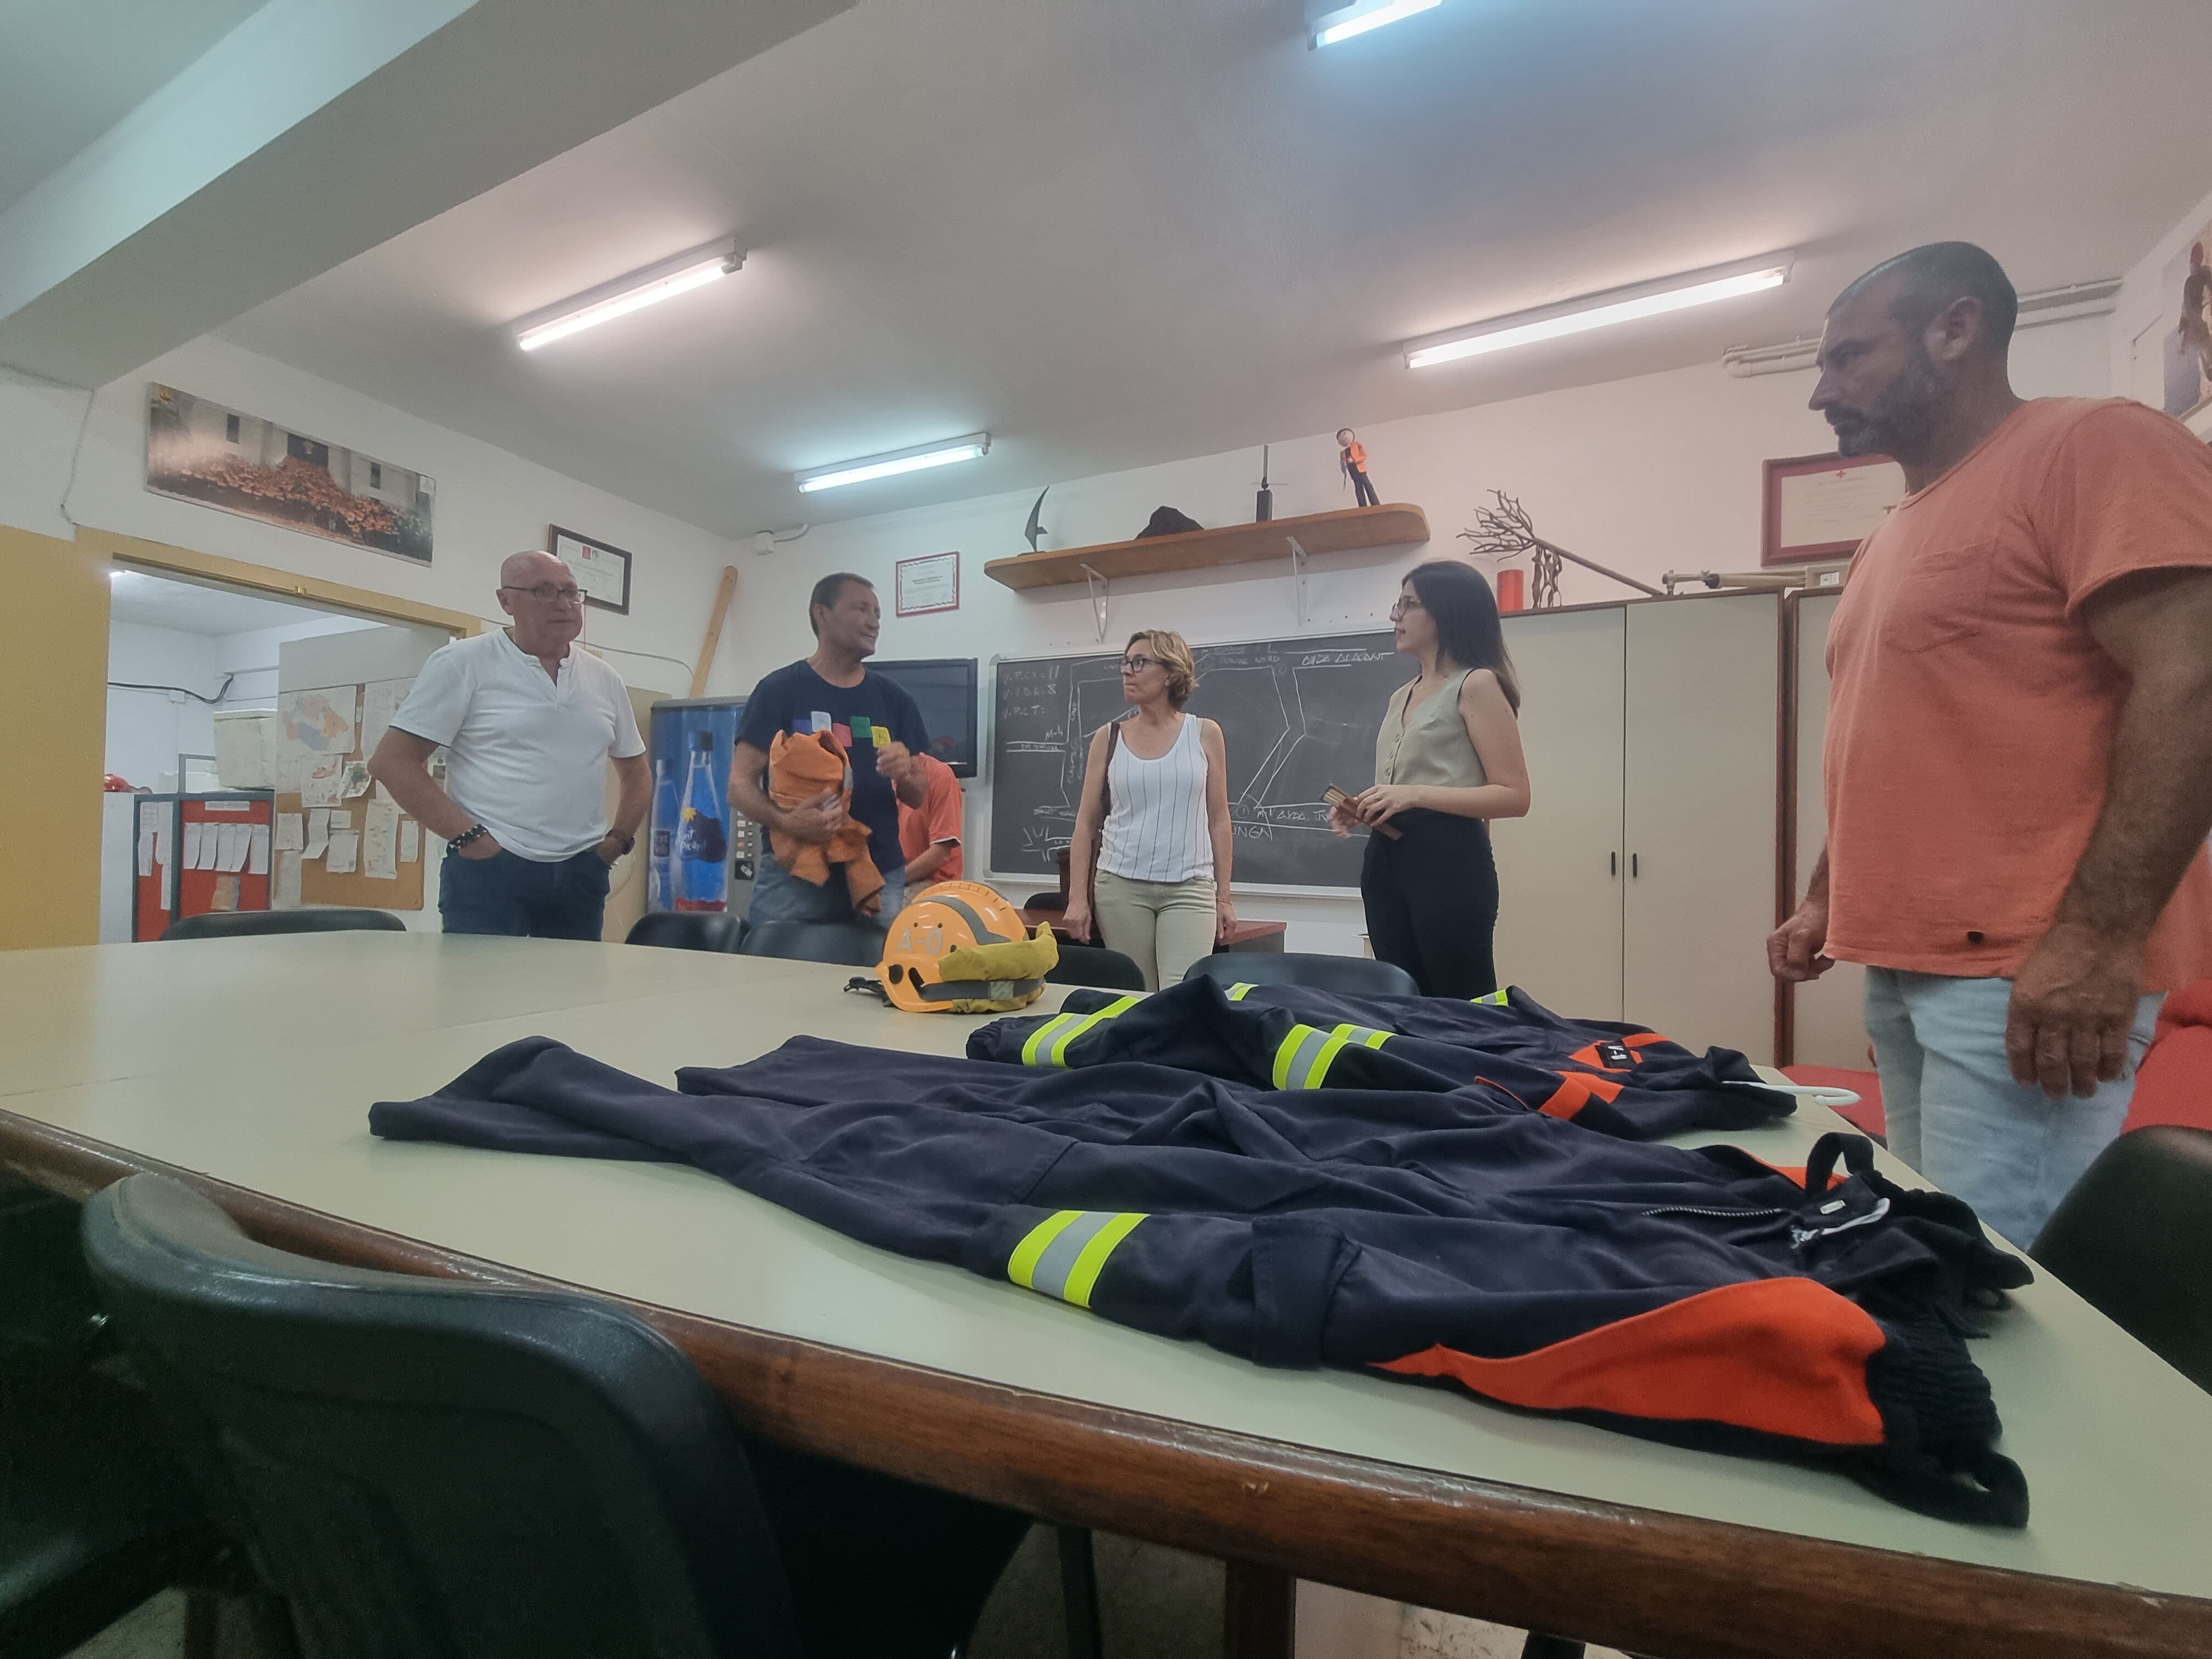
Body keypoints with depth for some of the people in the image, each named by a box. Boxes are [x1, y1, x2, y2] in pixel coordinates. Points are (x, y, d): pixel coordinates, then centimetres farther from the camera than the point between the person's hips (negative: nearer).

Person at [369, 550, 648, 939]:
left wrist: (619, 840, 7)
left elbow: (637, 773, 20)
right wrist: (468, 837, -11)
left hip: (581, 874, 4)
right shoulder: (462, 663, -1)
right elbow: (391, 762, -4)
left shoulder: (606, 680, 11)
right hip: (489, 870, -4)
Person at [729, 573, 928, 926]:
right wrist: (784, 821, -23)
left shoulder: (893, 699, 12)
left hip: (881, 874, 3)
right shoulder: (780, 689, 1)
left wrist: (904, 775, -8)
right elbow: (741, 785, -3)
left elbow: (918, 798, 15)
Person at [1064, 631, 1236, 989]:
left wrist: (1224, 897, 5)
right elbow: (1086, 823, 6)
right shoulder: (1108, 737, 6)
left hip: (1190, 888, -1)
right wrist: (1077, 897, -1)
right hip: (1121, 885, 1)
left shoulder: (1205, 734, 4)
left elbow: (1219, 821, 7)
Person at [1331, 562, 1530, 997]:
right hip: (1385, 860, 8)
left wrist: (1417, 794, -20)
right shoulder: (1401, 697, 19)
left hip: (1449, 859, -8)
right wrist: (1361, 810, 8)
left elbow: (1514, 796, -12)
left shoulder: (1476, 684, -4)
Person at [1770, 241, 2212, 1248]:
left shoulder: (2092, 443, -4)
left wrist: (2098, 937, -21)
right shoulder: (1887, 540, 20)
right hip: (1900, 964, 8)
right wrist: (1827, 899, 16)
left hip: (2025, 975, -8)